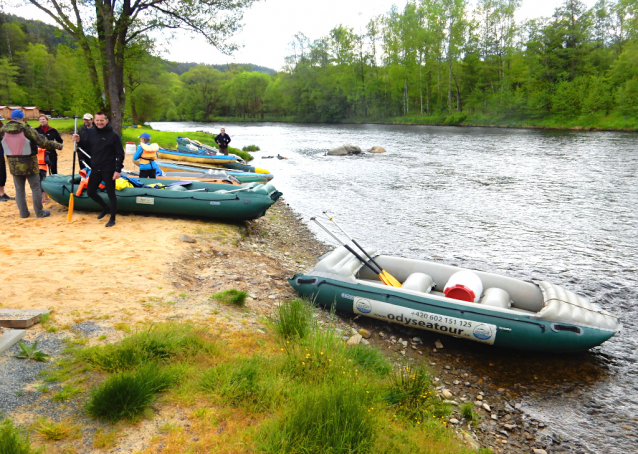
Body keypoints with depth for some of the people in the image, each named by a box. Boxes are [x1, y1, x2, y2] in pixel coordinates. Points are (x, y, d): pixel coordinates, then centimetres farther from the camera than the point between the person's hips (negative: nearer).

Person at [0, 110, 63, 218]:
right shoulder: (27, 130, -16)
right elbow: (42, 142, -14)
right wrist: (57, 145, -1)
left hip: (14, 165, 4)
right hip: (29, 164, -4)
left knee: (19, 189, 14)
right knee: (36, 188, 7)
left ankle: (23, 213, 18)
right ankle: (39, 213, 11)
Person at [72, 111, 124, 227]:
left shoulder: (113, 135, -10)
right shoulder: (91, 132, 5)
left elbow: (120, 154, -10)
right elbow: (86, 146, 15)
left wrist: (118, 170, -15)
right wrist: (79, 141, -6)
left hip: (109, 170, -6)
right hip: (95, 169, 6)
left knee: (111, 194, 0)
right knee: (90, 191, 12)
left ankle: (112, 218, 13)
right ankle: (105, 208, 35)